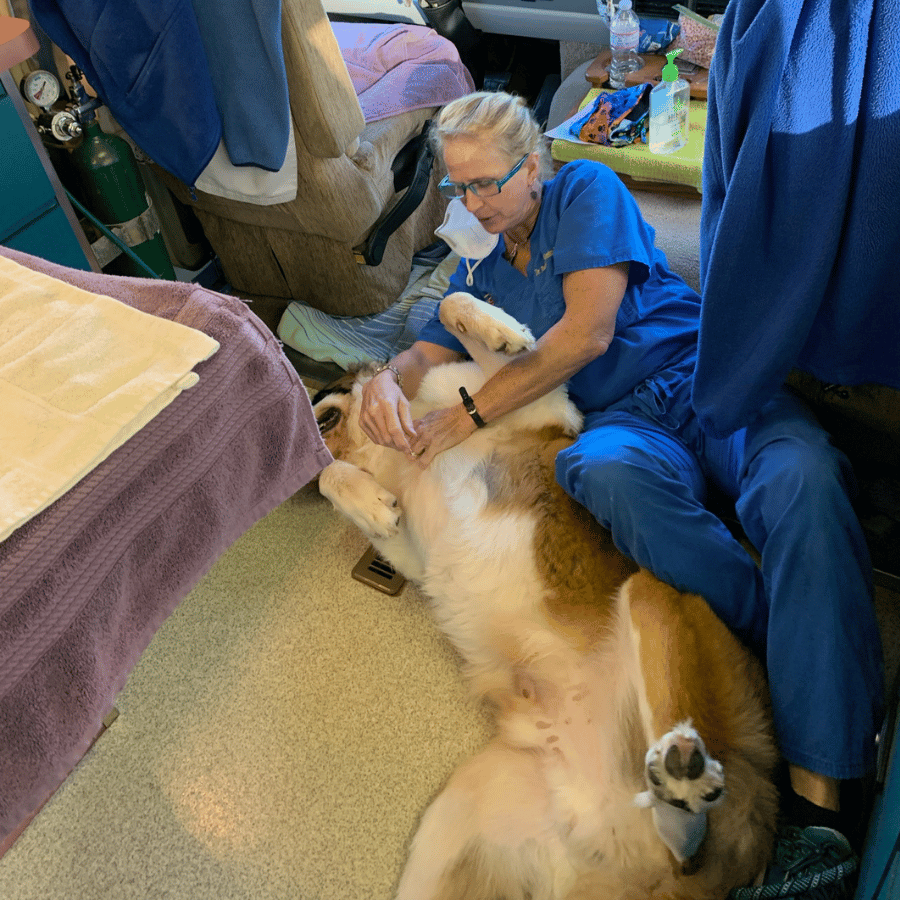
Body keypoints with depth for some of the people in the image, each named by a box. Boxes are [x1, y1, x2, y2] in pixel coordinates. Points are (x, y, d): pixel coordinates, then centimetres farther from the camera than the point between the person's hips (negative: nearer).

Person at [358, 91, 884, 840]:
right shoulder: (481, 260, 22)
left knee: (802, 481, -36)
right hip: (622, 421, 3)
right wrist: (387, 378, -7)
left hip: (707, 377, -2)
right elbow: (431, 351, 19)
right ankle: (801, 646, -24)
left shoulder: (587, 189, 4)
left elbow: (587, 333, -10)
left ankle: (818, 783, -33)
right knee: (607, 471, -38)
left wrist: (471, 412, -10)